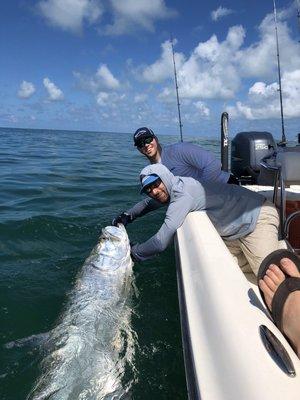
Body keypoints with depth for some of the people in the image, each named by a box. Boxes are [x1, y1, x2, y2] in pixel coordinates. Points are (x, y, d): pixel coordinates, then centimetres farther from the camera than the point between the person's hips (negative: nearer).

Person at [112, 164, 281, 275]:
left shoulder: (182, 194, -30)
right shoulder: (175, 189, -1)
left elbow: (160, 243, -29)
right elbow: (150, 203, 20)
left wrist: (133, 252, -13)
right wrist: (128, 215, 4)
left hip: (258, 216, -9)